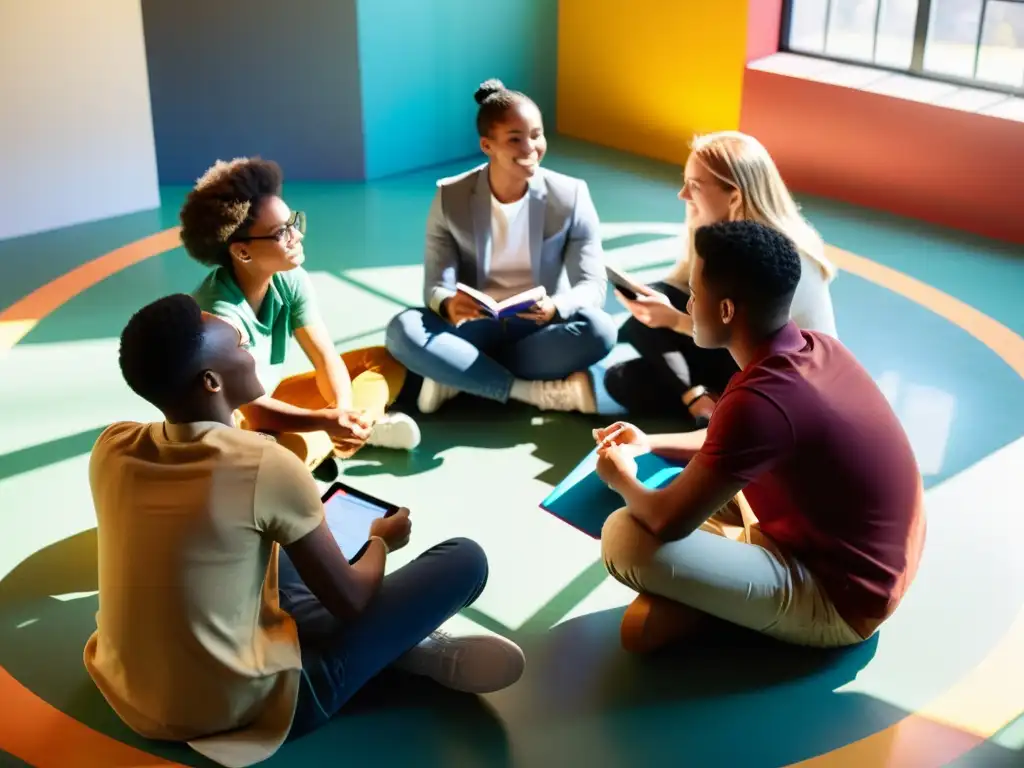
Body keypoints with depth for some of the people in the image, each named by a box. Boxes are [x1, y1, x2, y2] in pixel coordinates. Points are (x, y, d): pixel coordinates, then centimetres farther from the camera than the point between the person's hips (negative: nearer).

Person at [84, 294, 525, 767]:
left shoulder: (110, 448, -5)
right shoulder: (267, 466, -23)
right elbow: (349, 600, -10)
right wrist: (380, 540, 13)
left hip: (129, 697, 7)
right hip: (240, 710, -7)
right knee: (465, 560, -4)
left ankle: (410, 648, 19)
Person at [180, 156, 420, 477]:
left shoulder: (290, 280, -12)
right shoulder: (220, 312, -30)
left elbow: (326, 358, -10)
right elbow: (253, 410, -32)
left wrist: (345, 409, -31)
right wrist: (327, 421, -49)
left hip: (270, 401, 7)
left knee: (385, 362, 2)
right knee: (297, 448, -41)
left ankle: (353, 426, -21)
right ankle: (365, 429, -13)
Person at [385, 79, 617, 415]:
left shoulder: (571, 196, -6)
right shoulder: (450, 198, -5)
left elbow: (593, 285, -10)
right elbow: (436, 285, -8)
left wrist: (554, 307, -34)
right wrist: (449, 305, -35)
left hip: (539, 330, 0)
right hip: (475, 329, 0)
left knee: (599, 329, -32)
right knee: (403, 330, -29)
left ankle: (457, 377, -23)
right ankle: (537, 392, -29)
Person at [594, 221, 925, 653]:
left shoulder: (761, 399, -29)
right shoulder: (816, 348, -1)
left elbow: (669, 521, -24)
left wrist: (623, 481, -2)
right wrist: (652, 445, 12)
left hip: (838, 598, -9)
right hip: (864, 563, 9)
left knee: (625, 538, -23)